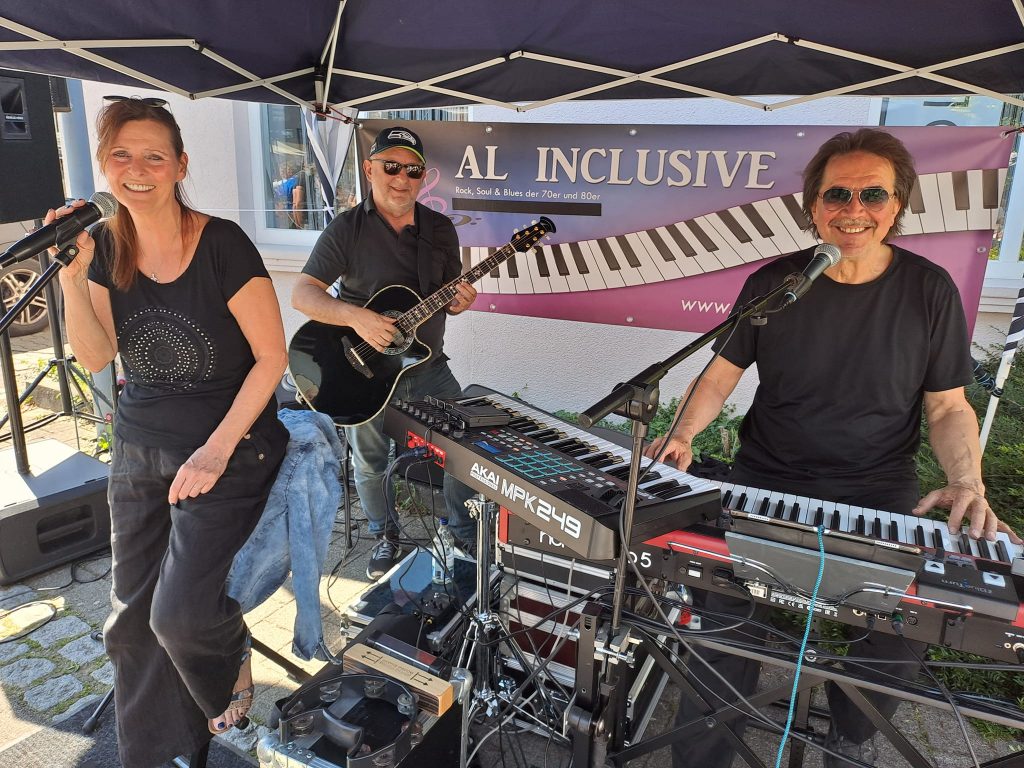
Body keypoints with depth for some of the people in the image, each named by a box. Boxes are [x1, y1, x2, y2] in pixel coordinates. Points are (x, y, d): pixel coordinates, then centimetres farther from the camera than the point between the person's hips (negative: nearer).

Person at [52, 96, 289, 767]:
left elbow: (272, 356, -15)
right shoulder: (105, 245, 1)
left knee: (180, 614, -9)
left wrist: (218, 449, -19)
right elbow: (97, 356, -4)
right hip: (139, 448, 6)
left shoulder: (222, 244, -16)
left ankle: (232, 664, 29)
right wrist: (72, 276, -18)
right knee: (133, 618, 12)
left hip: (230, 446, -5)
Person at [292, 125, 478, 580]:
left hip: (428, 366, 3)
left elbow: (450, 296, 8)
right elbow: (302, 294, -16)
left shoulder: (440, 228, 3)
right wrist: (355, 315, -32)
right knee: (370, 462, 11)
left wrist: (460, 300, -16)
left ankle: (467, 537, 29)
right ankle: (386, 537, 37)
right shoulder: (346, 229, -10)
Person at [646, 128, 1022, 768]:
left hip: (880, 491, 1)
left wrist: (967, 481, -14)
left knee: (908, 618, -19)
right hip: (767, 482, 0)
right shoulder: (773, 283, 0)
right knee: (727, 610, -20)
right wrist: (686, 432, -12)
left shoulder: (929, 290, 0)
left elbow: (948, 405, 5)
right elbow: (724, 372, 5)